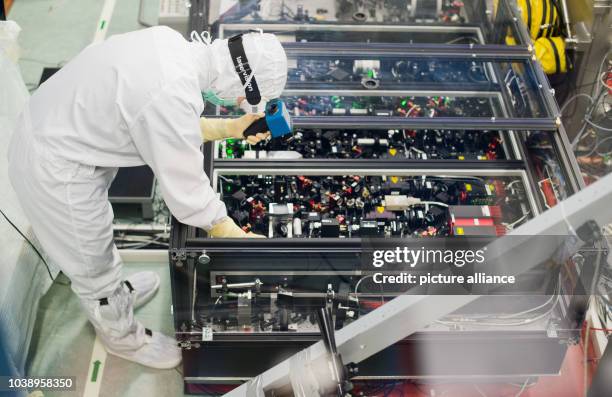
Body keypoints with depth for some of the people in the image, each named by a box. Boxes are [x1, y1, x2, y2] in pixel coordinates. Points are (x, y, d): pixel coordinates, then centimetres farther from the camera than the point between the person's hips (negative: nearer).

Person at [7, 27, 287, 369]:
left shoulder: (171, 44, -6)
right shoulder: (172, 95, -33)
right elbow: (188, 192, -23)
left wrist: (232, 128, 10)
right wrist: (239, 240, -10)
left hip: (50, 130, 9)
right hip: (56, 171, -9)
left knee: (98, 239, 32)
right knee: (94, 266, 16)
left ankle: (118, 294, 59)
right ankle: (123, 336, 42)